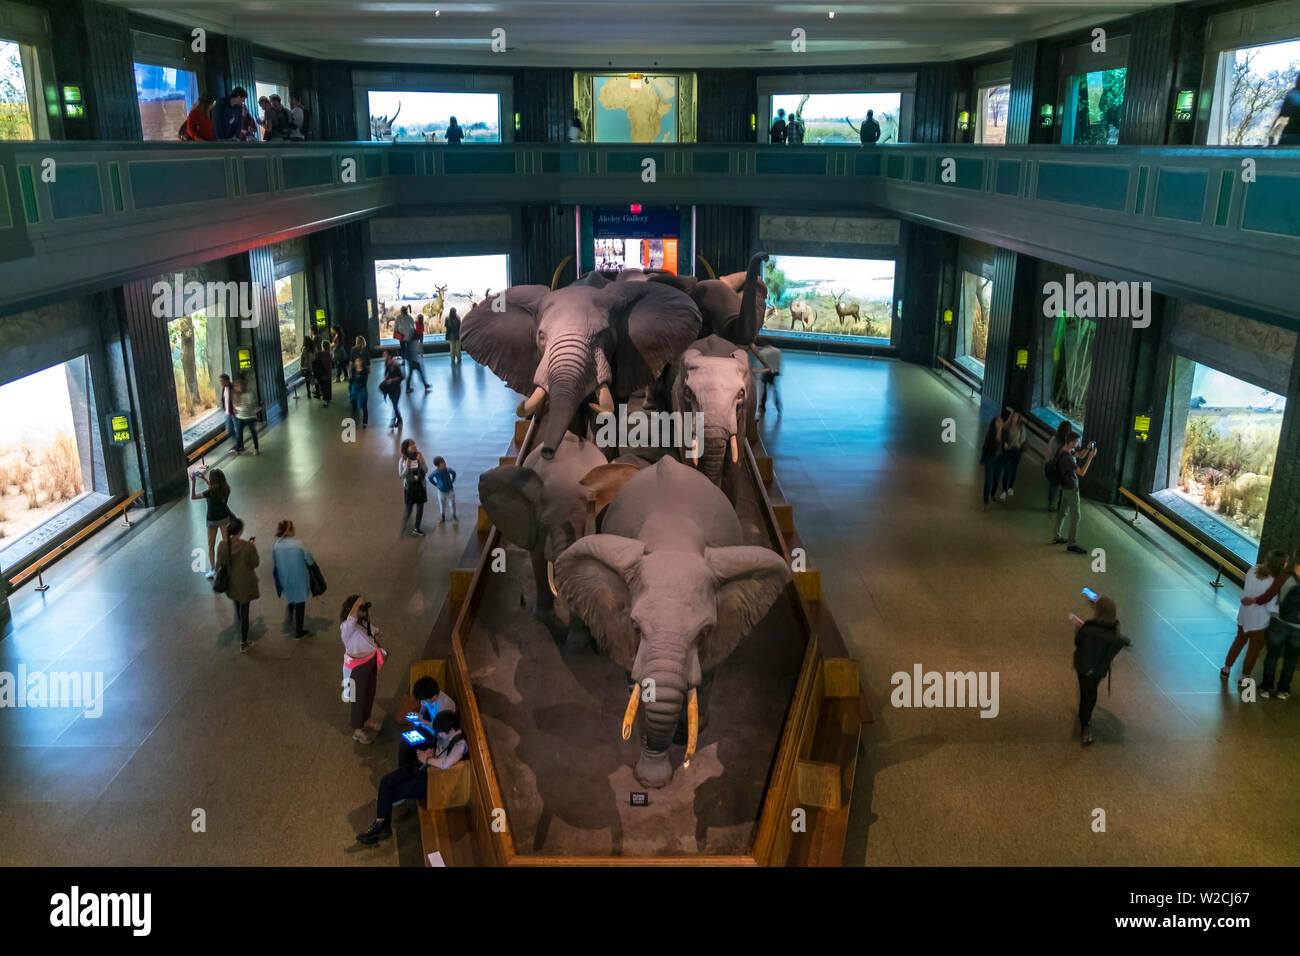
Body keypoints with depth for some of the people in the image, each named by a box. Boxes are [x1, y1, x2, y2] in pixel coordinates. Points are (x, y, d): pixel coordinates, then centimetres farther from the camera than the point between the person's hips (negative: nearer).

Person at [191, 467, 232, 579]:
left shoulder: (210, 493, -29)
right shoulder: (226, 489, -14)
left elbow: (192, 497, -19)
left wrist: (193, 482, -17)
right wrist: (204, 478, 7)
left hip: (213, 521, -4)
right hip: (225, 518, 4)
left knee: (211, 546, 12)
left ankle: (213, 570, 16)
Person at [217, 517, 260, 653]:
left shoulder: (223, 545, -15)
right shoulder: (248, 547, -26)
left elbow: (220, 564, -6)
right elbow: (255, 563, -13)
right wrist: (254, 547, -2)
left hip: (230, 583, 4)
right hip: (245, 584, -4)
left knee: (237, 606, 30)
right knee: (244, 612, 9)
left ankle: (241, 629, 57)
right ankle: (243, 643, 18)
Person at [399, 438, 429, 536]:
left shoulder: (419, 456, -5)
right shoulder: (403, 459, -11)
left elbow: (426, 471, -3)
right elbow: (401, 475, -9)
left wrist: (421, 462, -20)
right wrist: (407, 467, -25)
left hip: (420, 485, 3)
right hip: (409, 486, -3)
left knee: (420, 508, 9)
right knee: (409, 509, 0)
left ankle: (416, 529, 25)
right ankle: (403, 527, 24)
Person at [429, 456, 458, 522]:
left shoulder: (448, 469, -18)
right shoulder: (436, 472, -21)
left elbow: (454, 473, 4)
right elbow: (430, 478, -4)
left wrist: (452, 481, 1)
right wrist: (436, 485, -6)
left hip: (450, 490, 1)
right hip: (441, 491, -1)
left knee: (452, 504, 5)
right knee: (442, 505, 12)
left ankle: (454, 516, 27)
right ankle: (442, 517, 33)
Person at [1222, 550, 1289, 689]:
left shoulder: (1254, 570, -11)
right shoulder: (1272, 583, -29)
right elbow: (1271, 608, -22)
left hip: (1244, 615, 6)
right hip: (1259, 621, -6)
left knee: (1239, 641, 27)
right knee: (1254, 649, 15)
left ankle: (1226, 669, 41)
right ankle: (1244, 678, 29)